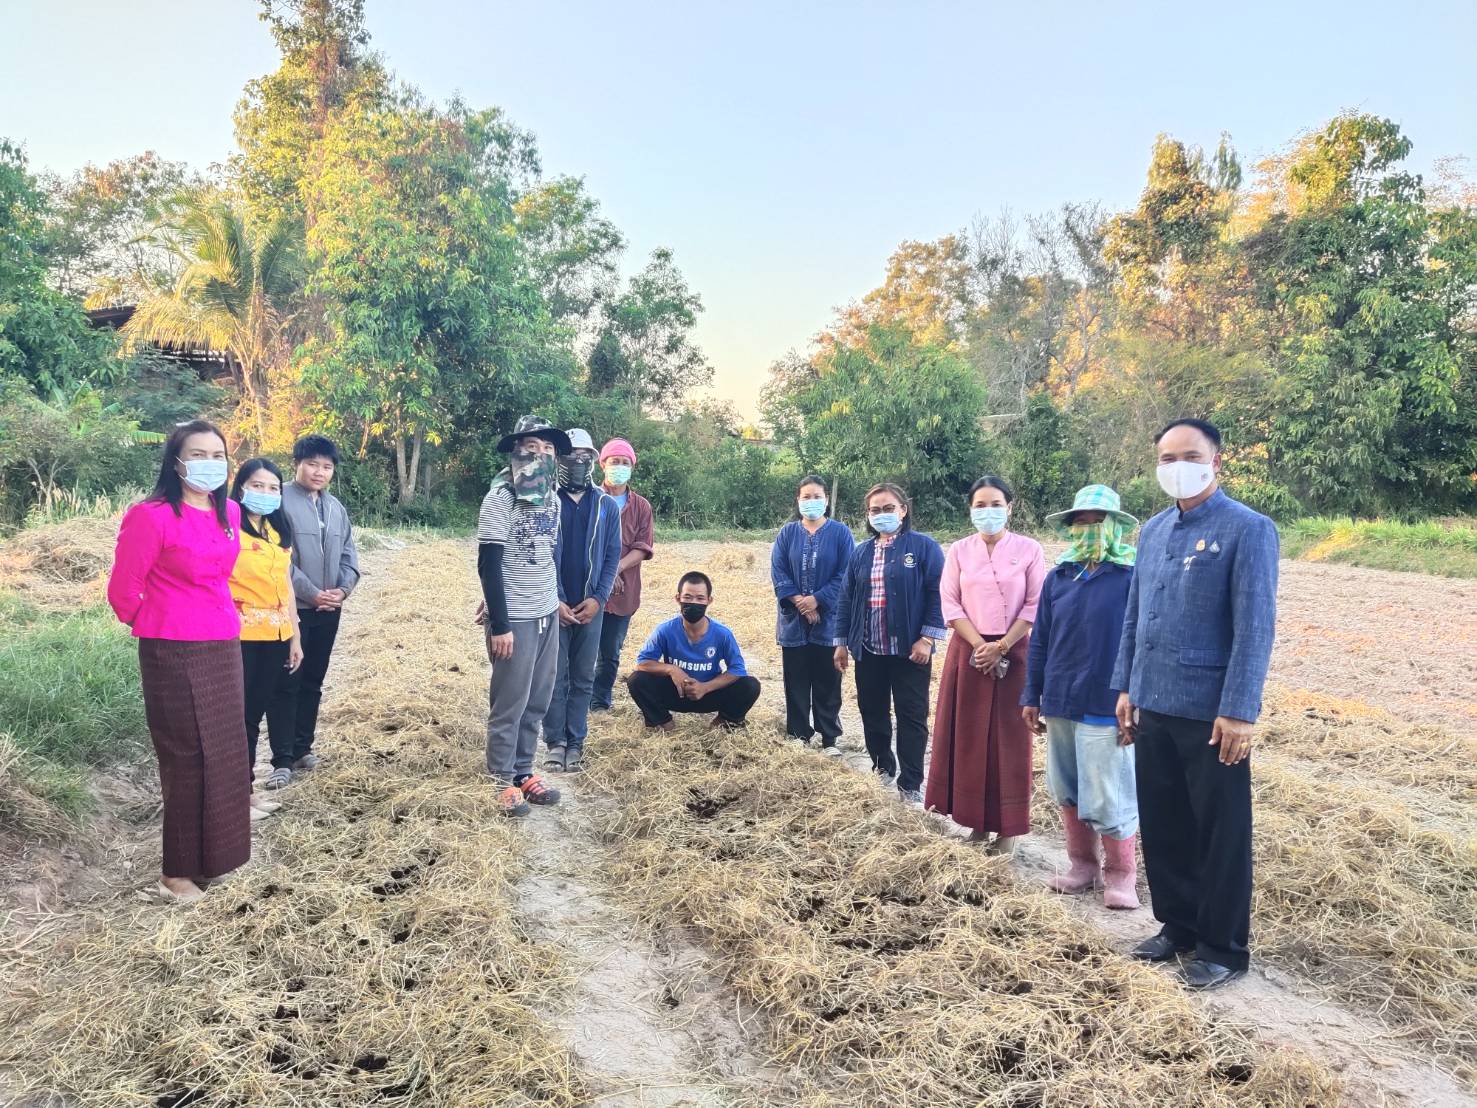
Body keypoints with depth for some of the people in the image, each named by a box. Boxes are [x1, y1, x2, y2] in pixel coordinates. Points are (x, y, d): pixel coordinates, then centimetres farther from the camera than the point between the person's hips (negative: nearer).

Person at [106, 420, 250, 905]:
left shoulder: (229, 512, 6)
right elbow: (122, 592, -8)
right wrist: (160, 628, 7)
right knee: (188, 760, 2)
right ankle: (177, 871, 17)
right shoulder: (151, 516, -15)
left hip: (224, 650, 7)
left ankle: (210, 856, 30)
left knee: (223, 754, 14)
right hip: (175, 656, -7)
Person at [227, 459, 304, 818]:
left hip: (276, 635, 6)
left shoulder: (279, 532, 13)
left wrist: (295, 636, 16)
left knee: (256, 710, 14)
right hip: (239, 635, -6)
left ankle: (247, 786, 24)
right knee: (239, 714, 1)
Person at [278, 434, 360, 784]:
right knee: (287, 684, -2)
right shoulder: (279, 501, -9)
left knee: (312, 683, 14)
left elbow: (348, 553, 13)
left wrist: (343, 589, -5)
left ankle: (302, 748, 25)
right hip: (292, 608, -6)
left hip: (329, 610, 7)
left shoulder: (336, 508, 13)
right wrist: (312, 593, -17)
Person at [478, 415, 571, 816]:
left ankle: (523, 771, 23)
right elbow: (488, 566, -15)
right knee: (510, 703, 2)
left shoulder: (552, 498, 8)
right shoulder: (500, 499, -13)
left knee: (538, 700, 11)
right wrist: (499, 625, -17)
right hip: (515, 618, -7)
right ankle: (503, 780, 14)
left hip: (547, 614, 7)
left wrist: (557, 599, 15)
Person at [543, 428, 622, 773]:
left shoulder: (607, 505, 4)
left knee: (583, 678, 8)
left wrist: (598, 598, -7)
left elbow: (612, 556, 4)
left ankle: (576, 743, 16)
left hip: (591, 606, 2)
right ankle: (555, 742, 13)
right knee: (554, 677, 4)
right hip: (554, 606, -2)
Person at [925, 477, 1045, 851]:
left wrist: (1001, 646, -13)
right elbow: (950, 604, 1)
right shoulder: (959, 551, 5)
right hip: (968, 652, 2)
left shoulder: (1029, 549, -1)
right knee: (969, 736, 4)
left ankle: (1007, 827, 10)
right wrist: (980, 645, -11)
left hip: (1013, 652, -2)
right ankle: (977, 820, 15)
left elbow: (1036, 605, -4)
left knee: (1008, 738, 1)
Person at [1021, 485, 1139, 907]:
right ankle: (1083, 866, 30)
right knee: (1067, 793, 14)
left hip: (1106, 708, -5)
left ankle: (1121, 875, 19)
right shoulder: (1059, 576, 7)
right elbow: (1040, 639, 12)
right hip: (1059, 704, 6)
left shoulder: (1133, 577, -8)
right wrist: (1032, 695, 12)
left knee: (1108, 797, 0)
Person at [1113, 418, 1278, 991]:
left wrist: (1238, 712, -17)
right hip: (1153, 707, 6)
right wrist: (1126, 688, 12)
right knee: (1161, 826, 15)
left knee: (1220, 834, 7)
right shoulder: (1152, 531, 10)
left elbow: (1255, 627, -14)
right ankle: (1177, 925, 33)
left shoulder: (1249, 530, -10)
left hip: (1211, 713, -6)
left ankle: (1223, 948, 23)